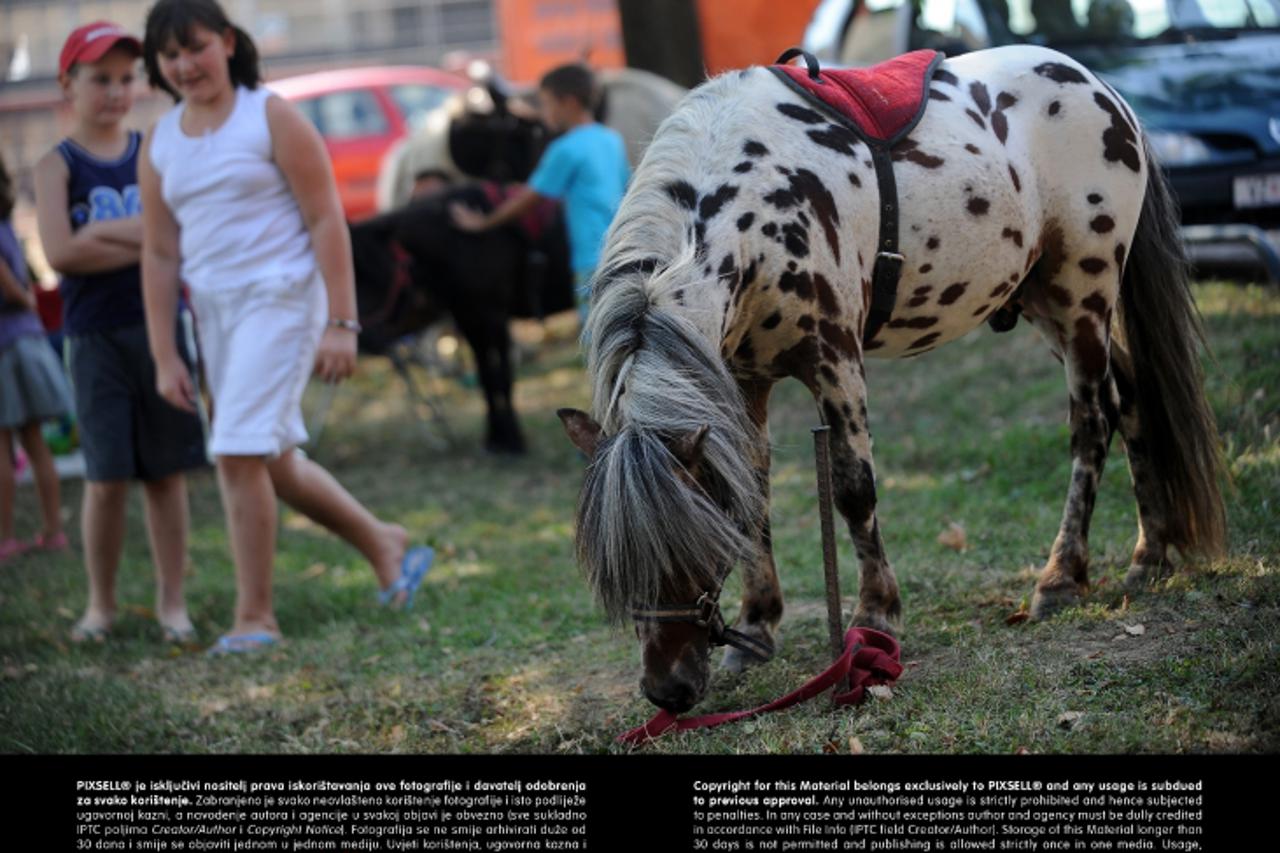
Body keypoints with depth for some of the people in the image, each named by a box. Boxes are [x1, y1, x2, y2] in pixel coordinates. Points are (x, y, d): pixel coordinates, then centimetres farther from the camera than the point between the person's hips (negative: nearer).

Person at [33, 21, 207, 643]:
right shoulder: (58, 165, 1)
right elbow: (60, 252, -13)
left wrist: (103, 232, -12)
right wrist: (141, 245, -12)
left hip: (159, 328, 2)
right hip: (97, 339, -2)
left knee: (166, 472, 3)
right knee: (106, 478, -2)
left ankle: (170, 602, 11)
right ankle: (100, 605, 12)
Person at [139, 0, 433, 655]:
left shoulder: (272, 117, -7)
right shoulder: (159, 145, 8)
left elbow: (327, 220, -10)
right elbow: (159, 256, 9)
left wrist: (341, 325, -16)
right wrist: (165, 357, 4)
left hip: (282, 298, -7)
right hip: (216, 310, 7)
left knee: (238, 453, -16)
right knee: (274, 463, 12)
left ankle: (255, 617, -7)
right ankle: (385, 547, 31)